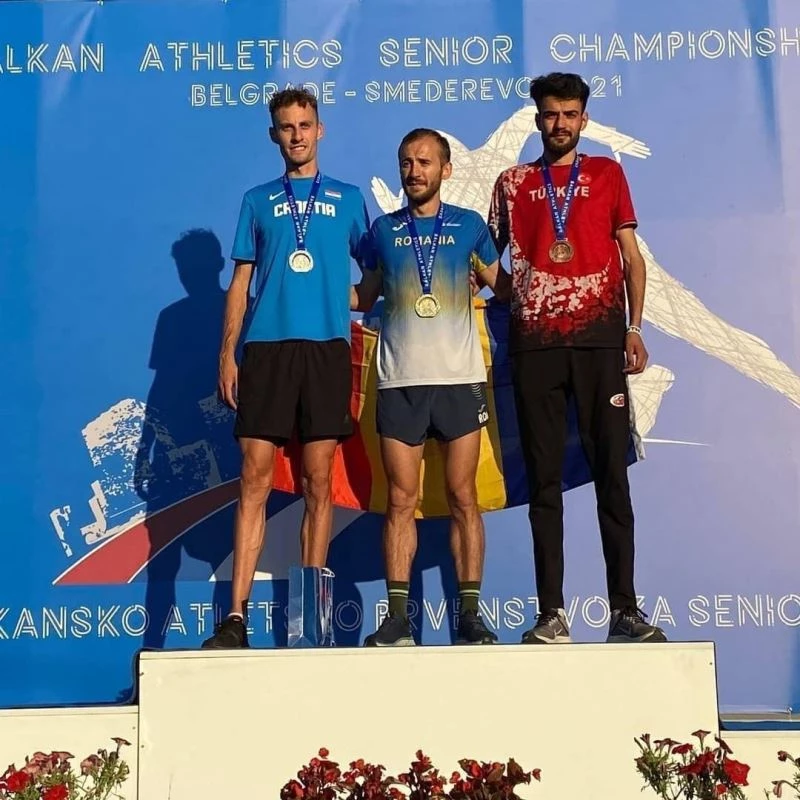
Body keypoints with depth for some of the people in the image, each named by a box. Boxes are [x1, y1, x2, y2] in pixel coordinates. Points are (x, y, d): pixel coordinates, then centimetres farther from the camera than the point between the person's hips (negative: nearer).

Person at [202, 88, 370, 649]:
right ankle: (237, 616, -4)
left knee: (318, 482, 1)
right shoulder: (258, 201, 16)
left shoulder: (348, 198, 15)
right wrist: (228, 352, 3)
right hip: (266, 347, 0)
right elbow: (241, 280, 13)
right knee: (255, 479, -5)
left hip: (326, 347, 0)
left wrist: (353, 305, 0)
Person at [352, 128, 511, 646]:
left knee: (462, 496, 0)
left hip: (460, 378, -1)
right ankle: (398, 616, 4)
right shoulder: (384, 230, 12)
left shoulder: (469, 226, 9)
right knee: (401, 500, 0)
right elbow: (365, 296, 18)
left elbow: (502, 285, 16)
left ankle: (470, 612, 5)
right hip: (399, 382, 1)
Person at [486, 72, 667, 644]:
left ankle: (625, 609, 1)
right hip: (536, 342, 1)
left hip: (599, 338, -1)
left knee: (612, 473, -3)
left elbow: (632, 257, 11)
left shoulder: (607, 174, 15)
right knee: (545, 479, 0)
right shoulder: (513, 183, 16)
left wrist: (635, 328, 1)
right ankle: (552, 613, 3)